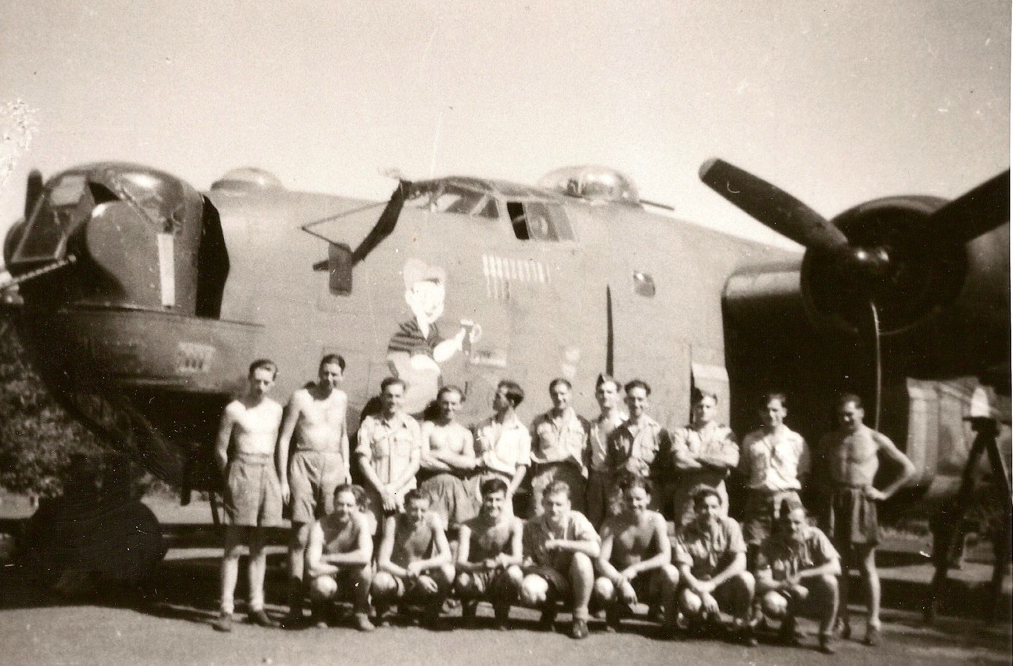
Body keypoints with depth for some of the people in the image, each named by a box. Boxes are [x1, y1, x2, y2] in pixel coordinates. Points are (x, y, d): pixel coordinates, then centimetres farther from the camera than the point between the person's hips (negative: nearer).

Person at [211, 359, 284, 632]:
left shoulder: (275, 410, 10)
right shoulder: (234, 410, -4)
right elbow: (220, 450, 0)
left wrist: (281, 479, 10)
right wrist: (231, 480, -1)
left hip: (268, 474, 5)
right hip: (242, 473, -5)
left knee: (259, 547, 9)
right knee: (233, 546, -4)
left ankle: (256, 607, 15)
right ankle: (227, 610, -3)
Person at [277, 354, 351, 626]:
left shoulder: (341, 399, 13)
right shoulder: (301, 398, -1)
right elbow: (284, 438, -1)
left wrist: (346, 467, 17)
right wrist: (283, 479, -6)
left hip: (333, 466, 4)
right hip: (304, 463, -4)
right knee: (300, 535, -6)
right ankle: (295, 605, -4)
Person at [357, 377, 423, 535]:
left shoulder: (412, 425, 10)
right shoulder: (369, 424, 7)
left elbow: (415, 463, 6)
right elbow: (363, 461, 2)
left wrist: (393, 488, -5)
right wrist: (382, 489, -6)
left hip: (404, 491, 1)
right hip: (375, 491, 0)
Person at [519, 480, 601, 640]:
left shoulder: (576, 520, -13)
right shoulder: (531, 527, -5)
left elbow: (595, 549, -30)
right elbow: (525, 560, -4)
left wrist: (558, 543, -27)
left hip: (574, 581, -1)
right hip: (549, 580, 1)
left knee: (581, 558, -35)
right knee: (528, 589, -34)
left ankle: (580, 617, -13)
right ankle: (548, 611, 7)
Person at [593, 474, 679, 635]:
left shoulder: (656, 520, -9)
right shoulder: (612, 524, -9)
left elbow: (665, 556, -19)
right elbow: (601, 561, -17)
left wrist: (635, 568, -31)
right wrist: (621, 582, -33)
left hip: (650, 583, 0)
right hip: (619, 579, 0)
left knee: (670, 572, -32)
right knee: (601, 587, -34)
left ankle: (670, 620, -8)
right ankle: (614, 612, 3)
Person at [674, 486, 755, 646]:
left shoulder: (730, 526, -6)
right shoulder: (685, 533, -7)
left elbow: (740, 562, -15)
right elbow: (683, 571, -13)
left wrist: (711, 584, -22)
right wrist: (702, 593, -30)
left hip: (726, 587, 1)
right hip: (697, 587, -1)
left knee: (746, 578, -31)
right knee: (688, 601, -35)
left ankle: (741, 623, -4)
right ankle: (705, 619, 3)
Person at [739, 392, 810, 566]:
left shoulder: (796, 440, 5)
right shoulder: (750, 440, 11)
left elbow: (803, 473, 8)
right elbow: (744, 472, 16)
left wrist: (789, 492, -2)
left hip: (787, 498, -1)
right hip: (758, 498, 2)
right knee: (753, 548, -3)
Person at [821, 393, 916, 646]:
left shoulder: (875, 440, -2)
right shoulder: (829, 440, 9)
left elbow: (908, 468, 2)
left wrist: (885, 493, -2)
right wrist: (824, 488, 5)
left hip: (860, 501, -3)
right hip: (835, 500, 3)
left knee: (866, 565, 0)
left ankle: (874, 623, 6)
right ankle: (841, 621, 11)